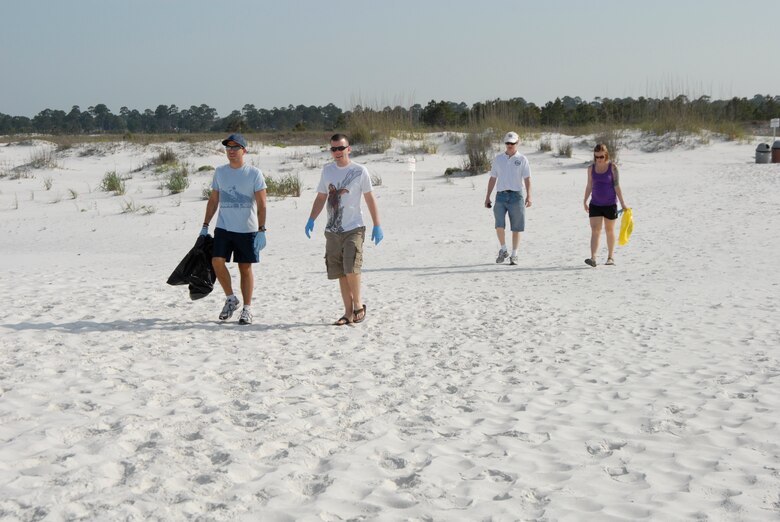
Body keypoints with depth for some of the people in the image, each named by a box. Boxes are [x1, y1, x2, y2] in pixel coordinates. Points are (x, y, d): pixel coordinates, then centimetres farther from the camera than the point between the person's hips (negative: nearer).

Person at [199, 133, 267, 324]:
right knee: (217, 261, -14)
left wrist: (261, 230, -13)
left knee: (245, 268, 3)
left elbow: (261, 205, -6)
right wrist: (205, 226, 9)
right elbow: (213, 201, 14)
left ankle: (247, 309, 13)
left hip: (247, 229, -3)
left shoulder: (254, 173, -4)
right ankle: (230, 298, 6)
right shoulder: (220, 172, 8)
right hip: (223, 228, 3)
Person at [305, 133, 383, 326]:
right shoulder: (327, 170, 10)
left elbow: (370, 199, 1)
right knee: (341, 274, 5)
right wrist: (311, 220, 6)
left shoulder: (359, 171, -2)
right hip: (332, 230, 4)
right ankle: (348, 312, 12)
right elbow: (321, 197, 18)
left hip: (354, 229, -4)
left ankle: (358, 304, 3)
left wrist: (377, 226, -2)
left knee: (351, 268, -18)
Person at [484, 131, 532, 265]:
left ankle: (514, 255, 11)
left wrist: (529, 196, -14)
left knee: (516, 228, 2)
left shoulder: (522, 159, 4)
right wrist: (488, 197, 11)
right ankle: (503, 250, 9)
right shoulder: (498, 159, 12)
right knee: (499, 225, -12)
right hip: (501, 195, 1)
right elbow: (492, 179, 15)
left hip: (516, 195, -1)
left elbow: (527, 179, -2)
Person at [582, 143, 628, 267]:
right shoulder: (591, 168, 3)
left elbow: (616, 186, -6)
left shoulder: (612, 167, -5)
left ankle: (610, 257, 22)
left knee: (610, 231, 10)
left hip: (610, 204, -2)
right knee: (595, 231, -9)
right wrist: (585, 201, 10)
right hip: (595, 204, 2)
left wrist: (622, 203, -8)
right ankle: (593, 258, -17)